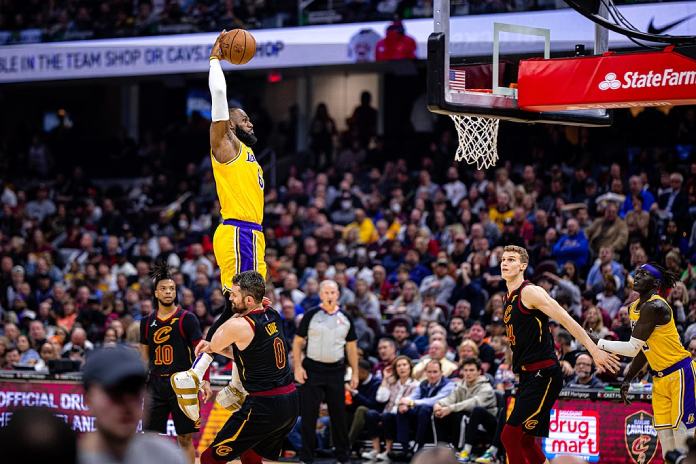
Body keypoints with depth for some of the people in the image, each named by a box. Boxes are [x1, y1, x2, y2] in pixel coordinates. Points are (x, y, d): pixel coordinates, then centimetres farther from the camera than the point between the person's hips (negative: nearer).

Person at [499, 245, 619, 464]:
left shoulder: (530, 292, -11)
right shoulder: (508, 298, 16)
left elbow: (567, 320, -17)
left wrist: (595, 351, -22)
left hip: (543, 375, -10)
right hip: (528, 376, 10)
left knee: (510, 435, -15)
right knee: (525, 441, 14)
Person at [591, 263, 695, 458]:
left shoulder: (654, 307, -19)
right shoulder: (633, 308, 10)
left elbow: (633, 348, -18)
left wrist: (599, 343, -11)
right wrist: (628, 378, 15)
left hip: (680, 374, -9)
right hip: (660, 378, 9)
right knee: (664, 434, 7)